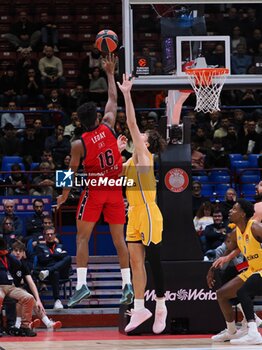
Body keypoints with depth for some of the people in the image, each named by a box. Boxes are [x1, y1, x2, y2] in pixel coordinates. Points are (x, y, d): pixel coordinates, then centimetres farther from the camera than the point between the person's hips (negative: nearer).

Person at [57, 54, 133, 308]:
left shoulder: (79, 144, -12)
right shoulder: (108, 127, -4)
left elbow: (72, 173, -6)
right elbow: (113, 99, 11)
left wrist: (64, 196, 8)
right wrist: (110, 74, 20)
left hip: (94, 191, -4)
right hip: (115, 190, 4)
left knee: (82, 238, 1)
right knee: (119, 238, 7)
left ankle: (82, 284, -11)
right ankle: (127, 284, 2)